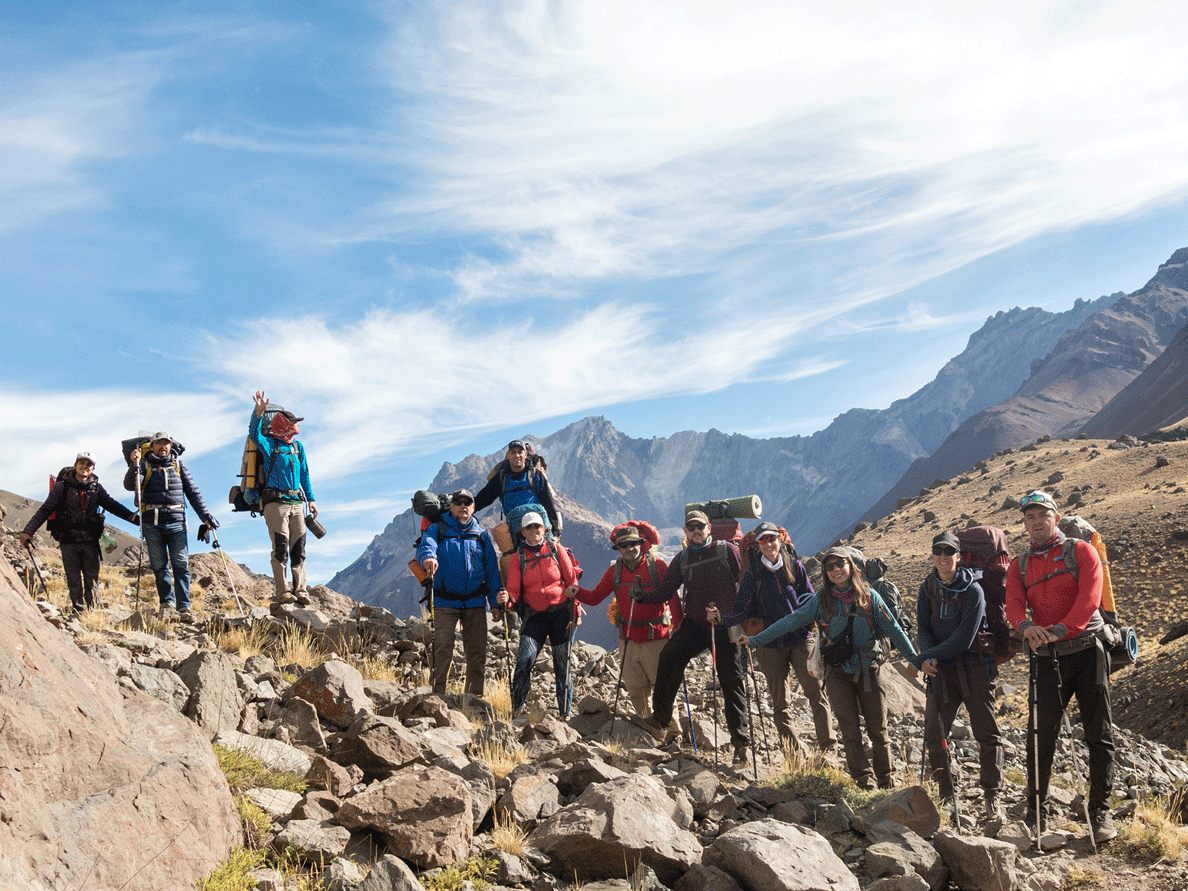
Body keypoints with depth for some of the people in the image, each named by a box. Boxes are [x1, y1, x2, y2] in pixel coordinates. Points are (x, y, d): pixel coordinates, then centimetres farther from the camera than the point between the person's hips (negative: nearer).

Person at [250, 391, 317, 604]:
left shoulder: (298, 447, 17)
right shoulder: (269, 444, 1)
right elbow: (254, 434, -20)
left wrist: (310, 499, 18)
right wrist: (259, 413, -34)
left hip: (296, 503, 5)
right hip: (275, 503, -5)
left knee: (298, 549, 3)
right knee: (281, 549, -8)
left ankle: (300, 590, 5)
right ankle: (281, 592, -5)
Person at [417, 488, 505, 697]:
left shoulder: (481, 536, 14)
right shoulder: (437, 530, 7)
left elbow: (491, 570, 14)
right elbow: (425, 546, -15)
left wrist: (495, 602, 6)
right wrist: (428, 557, -40)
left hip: (475, 603, 3)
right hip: (445, 602, -3)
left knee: (477, 652, 3)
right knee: (442, 650, -10)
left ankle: (474, 698, 13)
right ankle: (437, 694, -4)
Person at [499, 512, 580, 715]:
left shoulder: (557, 551, 2)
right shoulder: (518, 558, 3)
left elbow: (572, 582, 5)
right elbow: (514, 590, -1)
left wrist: (575, 613, -2)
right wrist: (506, 600, -25)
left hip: (561, 613, 0)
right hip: (535, 615, 0)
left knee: (562, 663, 3)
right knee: (525, 658, -15)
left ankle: (564, 712, 13)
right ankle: (516, 710, -6)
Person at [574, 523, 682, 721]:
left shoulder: (657, 565, -4)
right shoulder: (615, 571, 8)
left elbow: (673, 597, -4)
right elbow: (595, 597, 10)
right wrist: (577, 592, -9)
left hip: (656, 637, -4)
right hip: (628, 639, 4)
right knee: (635, 690, 9)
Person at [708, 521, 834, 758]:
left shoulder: (795, 567, 5)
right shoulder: (752, 574, 4)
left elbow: (811, 602, 9)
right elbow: (743, 611, 2)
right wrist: (721, 618, -16)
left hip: (801, 640, 0)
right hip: (770, 645, 1)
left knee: (817, 692, -12)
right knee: (781, 703, 3)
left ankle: (827, 749, -6)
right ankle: (796, 754, 11)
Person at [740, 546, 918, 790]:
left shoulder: (869, 597, 2)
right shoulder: (821, 600, 2)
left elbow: (893, 630, 7)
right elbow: (791, 621, 1)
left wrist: (916, 659, 8)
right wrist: (756, 639, -3)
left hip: (869, 671, 0)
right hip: (838, 673, 0)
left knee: (878, 730, 3)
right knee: (850, 731, -2)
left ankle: (886, 785, 14)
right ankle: (863, 783, 4)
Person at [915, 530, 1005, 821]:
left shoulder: (973, 590, -11)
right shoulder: (928, 589, 5)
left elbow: (963, 639, -15)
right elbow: (923, 630, 6)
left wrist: (929, 656, -15)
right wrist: (928, 658, -14)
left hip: (975, 667, -4)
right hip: (943, 669, 4)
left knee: (987, 733, -1)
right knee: (933, 734, -2)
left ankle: (992, 797, 10)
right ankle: (946, 795, 13)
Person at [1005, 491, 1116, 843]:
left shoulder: (1081, 551, 2)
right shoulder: (1019, 566, 12)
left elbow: (1089, 596, -11)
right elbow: (1013, 603, -3)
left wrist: (1061, 629, -25)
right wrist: (1026, 626, -26)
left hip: (1087, 652, -2)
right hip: (1047, 658, 2)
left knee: (1099, 734, 0)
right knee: (1041, 735, 0)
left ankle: (1100, 811, 9)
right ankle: (1035, 813, 7)